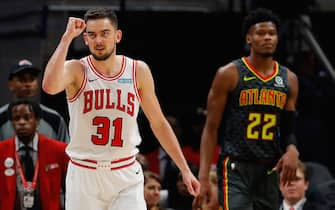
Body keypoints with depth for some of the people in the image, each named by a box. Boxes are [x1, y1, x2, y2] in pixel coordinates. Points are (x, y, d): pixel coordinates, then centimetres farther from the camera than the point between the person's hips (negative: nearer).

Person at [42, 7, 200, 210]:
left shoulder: (138, 71, 2)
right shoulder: (76, 70, -5)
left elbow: (158, 123, 10)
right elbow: (50, 86, -30)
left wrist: (185, 169, 8)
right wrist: (67, 37, -24)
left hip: (126, 176, 1)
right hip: (84, 175, -1)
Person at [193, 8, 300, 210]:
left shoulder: (289, 79, 10)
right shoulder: (229, 74, -4)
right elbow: (211, 128, -4)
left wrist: (292, 150, -8)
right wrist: (203, 177, -12)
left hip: (269, 169, 6)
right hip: (235, 167, -6)